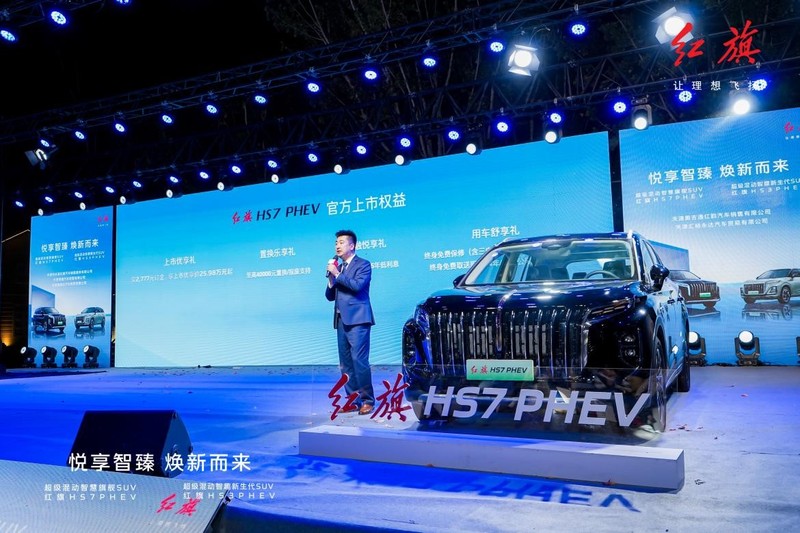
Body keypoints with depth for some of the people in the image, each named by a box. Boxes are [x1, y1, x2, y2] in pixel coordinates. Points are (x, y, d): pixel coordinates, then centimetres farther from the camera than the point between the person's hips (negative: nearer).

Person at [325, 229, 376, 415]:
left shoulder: (363, 265, 0)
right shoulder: (338, 267, 19)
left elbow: (357, 285, -18)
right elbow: (330, 296, 16)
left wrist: (337, 274, -11)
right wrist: (331, 278, -1)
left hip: (357, 319, -7)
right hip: (341, 321, 7)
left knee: (359, 361, -11)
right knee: (346, 363, 7)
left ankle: (367, 400, -2)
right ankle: (353, 400, 13)